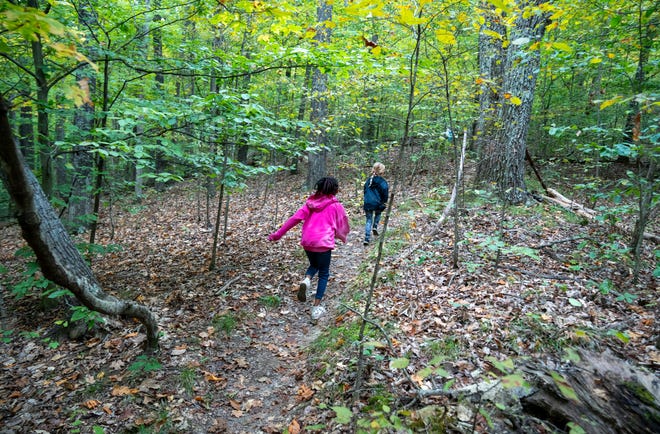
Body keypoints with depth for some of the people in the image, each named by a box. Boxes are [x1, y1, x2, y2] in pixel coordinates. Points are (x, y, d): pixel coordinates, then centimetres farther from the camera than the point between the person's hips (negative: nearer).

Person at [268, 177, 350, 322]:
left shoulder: (310, 202, 7)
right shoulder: (336, 205, -1)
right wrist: (343, 237, 30)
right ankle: (317, 308, 13)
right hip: (323, 243, -3)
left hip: (307, 241, 4)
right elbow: (341, 226, 8)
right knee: (323, 273, 14)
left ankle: (306, 280, -2)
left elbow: (295, 218, 2)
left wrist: (278, 234, 6)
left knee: (314, 264, 30)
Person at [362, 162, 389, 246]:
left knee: (368, 220, 11)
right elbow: (385, 190, -15)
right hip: (377, 203, -3)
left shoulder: (368, 180, 11)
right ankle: (375, 227, 14)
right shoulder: (381, 181, -8)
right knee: (378, 214, 31)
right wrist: (384, 201, 0)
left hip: (367, 203, 3)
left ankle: (367, 239, 3)